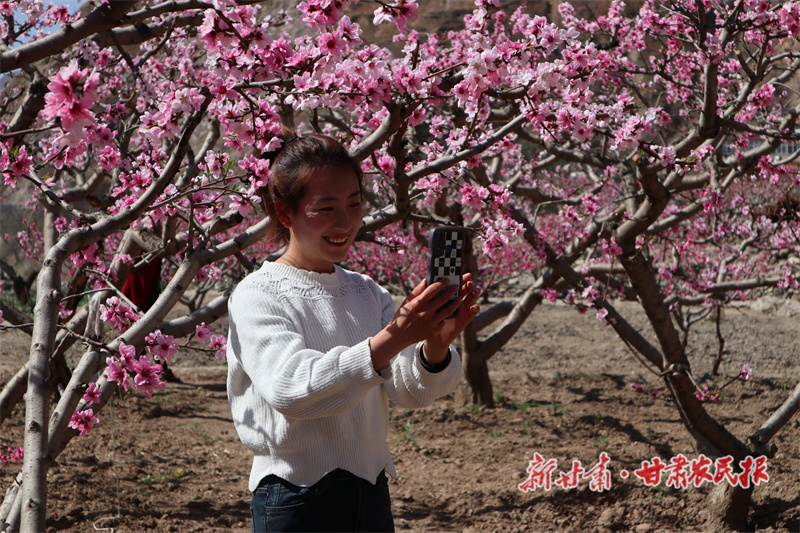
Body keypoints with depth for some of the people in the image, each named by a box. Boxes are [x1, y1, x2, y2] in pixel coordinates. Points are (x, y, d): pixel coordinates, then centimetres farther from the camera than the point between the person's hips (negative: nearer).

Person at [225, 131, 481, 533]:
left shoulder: (367, 293, 8)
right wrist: (391, 339, -36)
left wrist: (435, 347, -24)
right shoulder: (257, 296, -9)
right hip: (296, 501, -5)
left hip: (372, 495, 5)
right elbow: (290, 387, -26)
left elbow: (407, 391, -3)